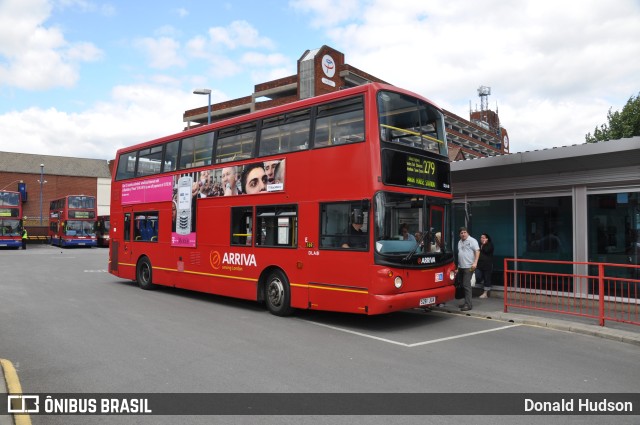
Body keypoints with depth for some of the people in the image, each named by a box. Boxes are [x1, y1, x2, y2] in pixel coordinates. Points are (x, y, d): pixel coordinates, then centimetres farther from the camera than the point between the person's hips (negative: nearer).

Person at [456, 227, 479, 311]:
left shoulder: (472, 241, -5)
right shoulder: (460, 242, 17)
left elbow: (477, 251, -12)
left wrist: (475, 263, -22)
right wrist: (458, 266, 20)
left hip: (469, 267, -8)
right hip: (461, 267, 8)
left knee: (466, 285, -12)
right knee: (463, 285, 11)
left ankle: (468, 305, -10)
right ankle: (466, 303, 20)